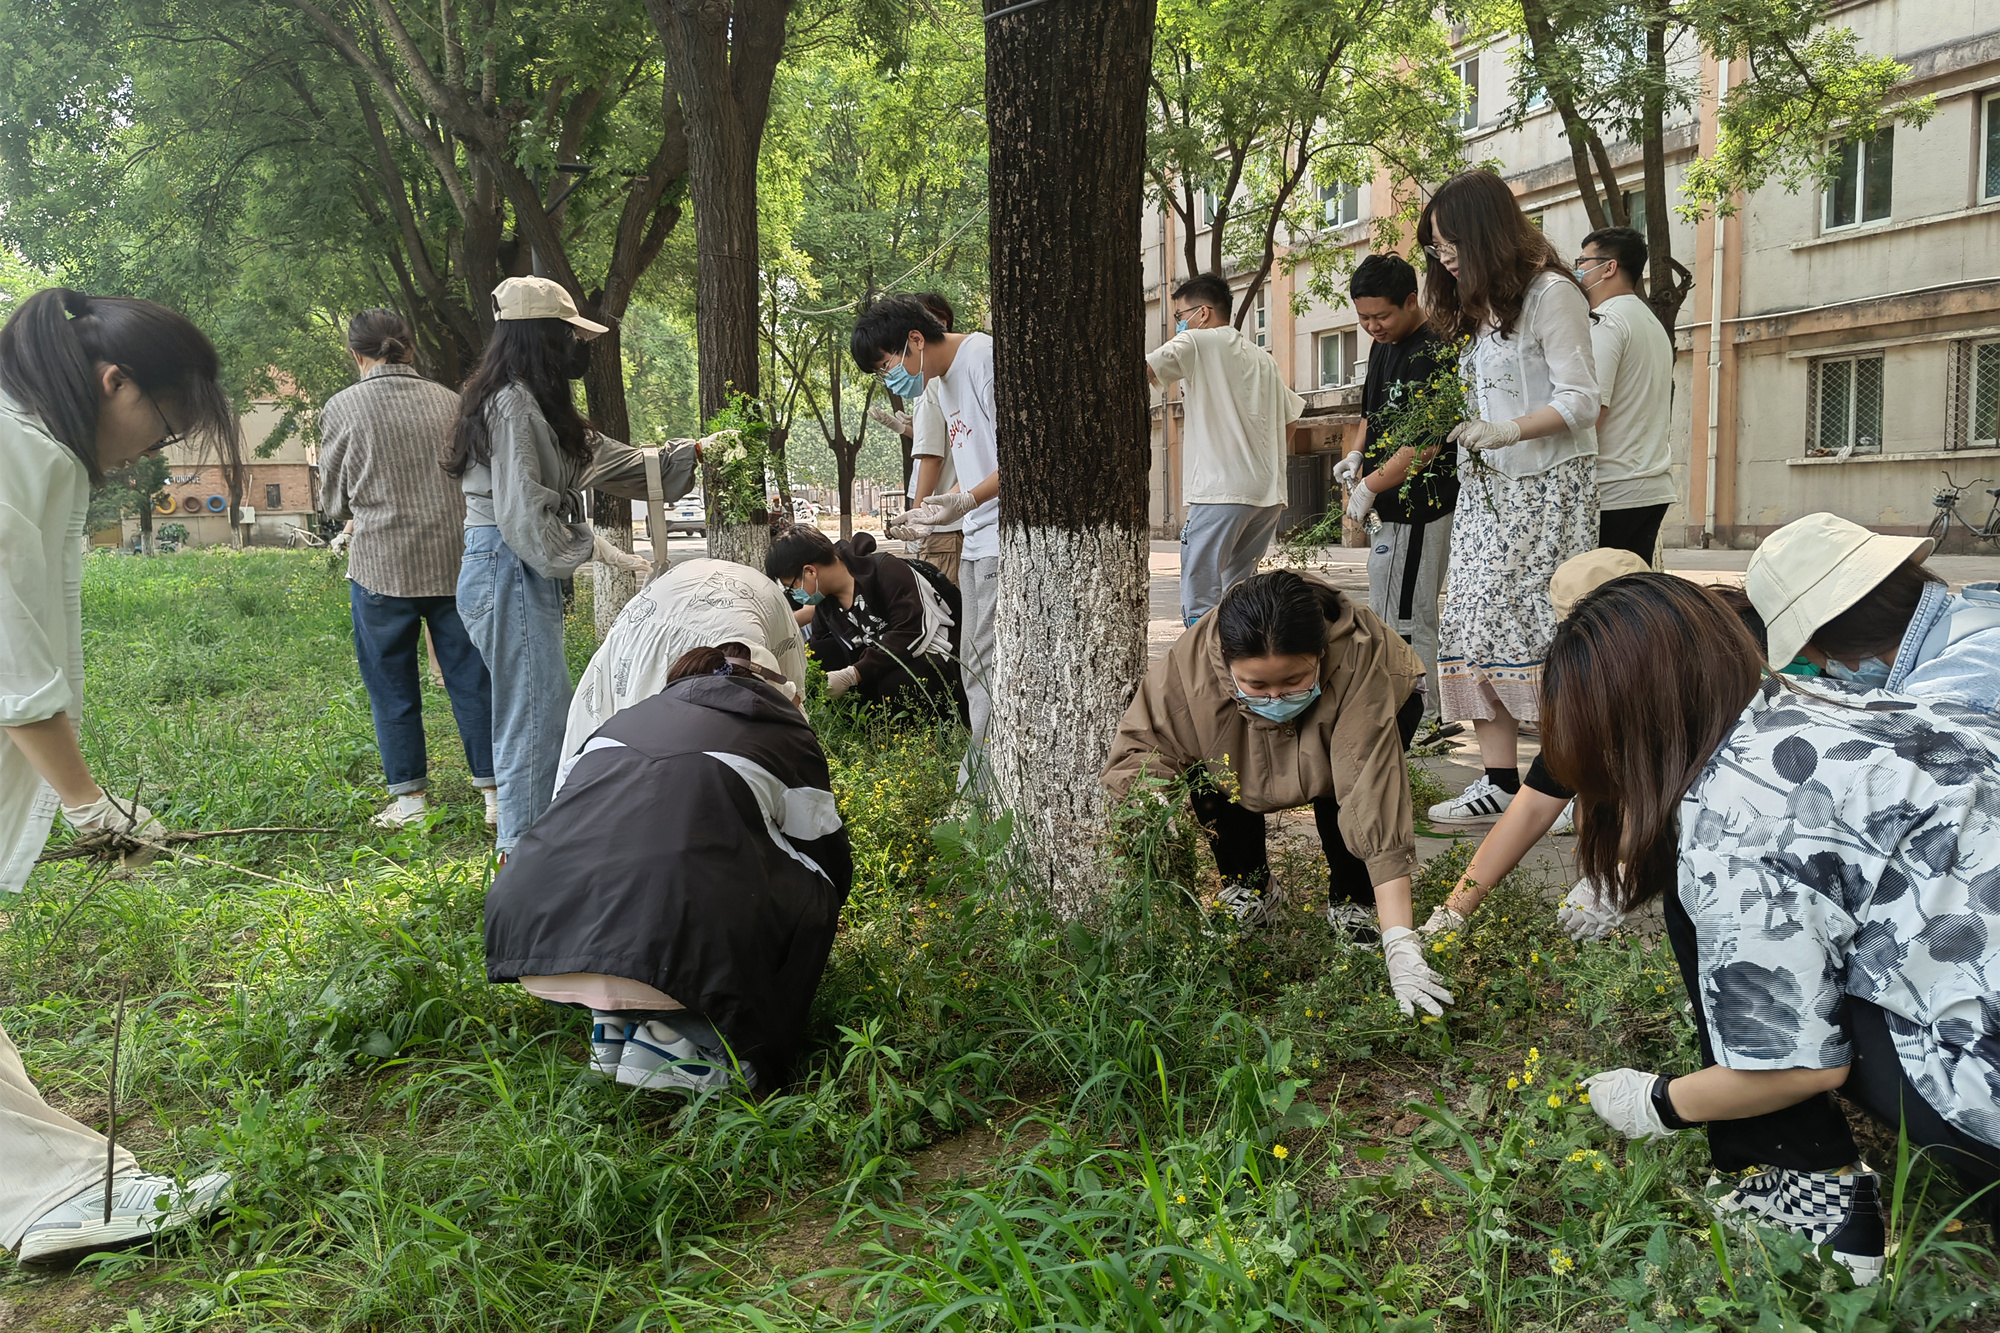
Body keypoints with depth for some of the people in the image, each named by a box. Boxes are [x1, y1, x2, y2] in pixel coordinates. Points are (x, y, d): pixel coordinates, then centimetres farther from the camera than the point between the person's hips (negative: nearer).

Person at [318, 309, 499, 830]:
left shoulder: (342, 408, -3)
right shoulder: (451, 402, 2)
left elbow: (332, 501, 6)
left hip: (381, 564, -2)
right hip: (454, 559, 2)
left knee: (392, 686, 10)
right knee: (472, 678, 7)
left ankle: (409, 797, 15)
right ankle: (495, 793, 9)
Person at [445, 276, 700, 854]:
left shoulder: (538, 407, 18)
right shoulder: (511, 405, -14)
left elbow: (608, 459, 24)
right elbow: (524, 512, -21)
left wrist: (693, 452, 28)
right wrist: (598, 549, -15)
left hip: (525, 574, 10)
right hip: (508, 573, -10)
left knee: (550, 715, 14)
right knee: (534, 717, -6)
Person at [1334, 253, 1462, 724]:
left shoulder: (1432, 354, -17)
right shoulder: (1382, 345, 14)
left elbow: (1426, 443, -22)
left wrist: (1372, 486, -20)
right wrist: (1358, 456, 10)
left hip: (1417, 508, -10)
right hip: (1393, 509, 10)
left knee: (1404, 622, -7)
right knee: (1414, 618, 16)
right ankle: (1425, 717, 25)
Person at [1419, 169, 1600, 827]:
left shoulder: (1550, 293, -7)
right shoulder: (1481, 307, 19)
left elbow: (1580, 401, -13)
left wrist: (1508, 432, -24)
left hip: (1548, 489, -8)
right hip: (1486, 490, 8)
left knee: (1547, 631, -11)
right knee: (1478, 629, -1)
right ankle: (1498, 784, 1)